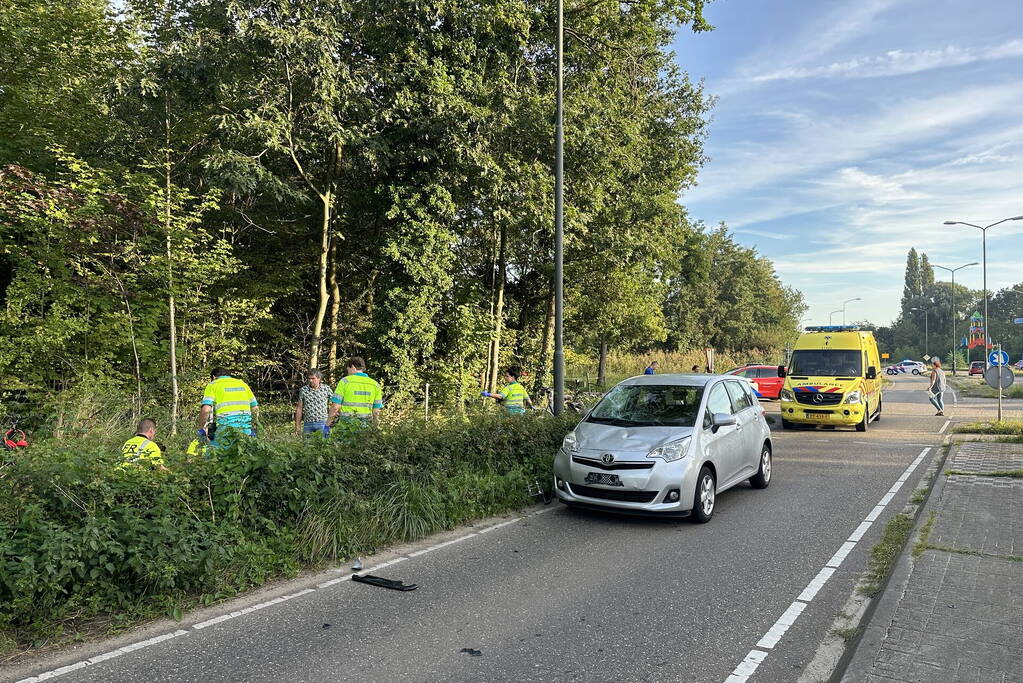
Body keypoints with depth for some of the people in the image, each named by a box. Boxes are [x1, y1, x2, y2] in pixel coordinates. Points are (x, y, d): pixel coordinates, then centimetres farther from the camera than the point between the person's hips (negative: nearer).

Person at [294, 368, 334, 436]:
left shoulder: (326, 389, 1)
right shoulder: (303, 390, 4)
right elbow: (299, 408, 9)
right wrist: (297, 426, 7)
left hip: (323, 423, -2)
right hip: (307, 424, 2)